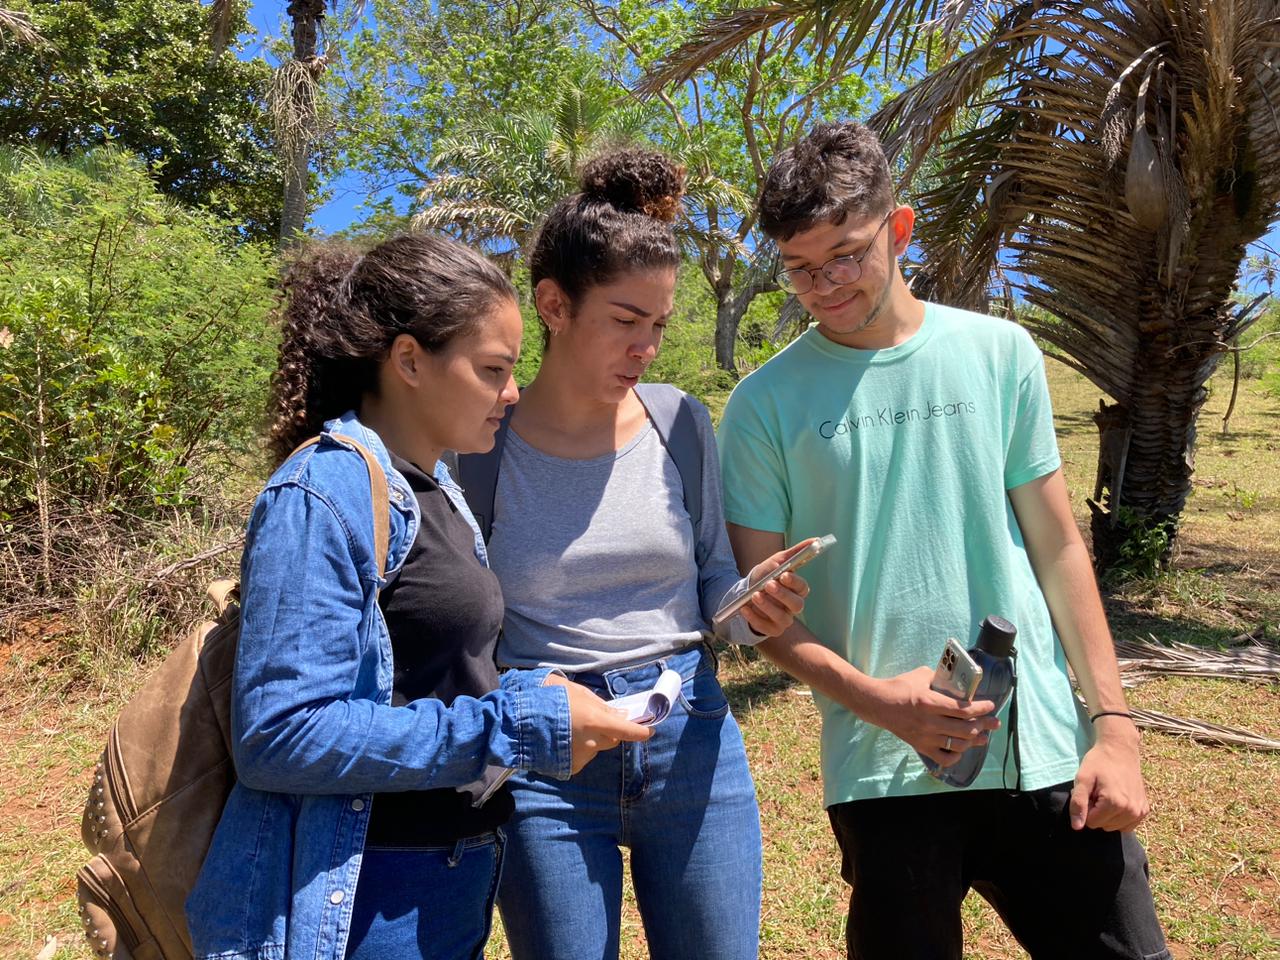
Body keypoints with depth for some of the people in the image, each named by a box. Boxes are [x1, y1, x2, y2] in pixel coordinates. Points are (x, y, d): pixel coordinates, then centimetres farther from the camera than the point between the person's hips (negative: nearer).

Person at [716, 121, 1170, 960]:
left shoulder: (1001, 353, 2)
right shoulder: (766, 403, -4)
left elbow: (1057, 547, 5)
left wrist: (1113, 722, 1)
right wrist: (875, 699, -15)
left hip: (1047, 751, 2)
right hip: (885, 772, -1)